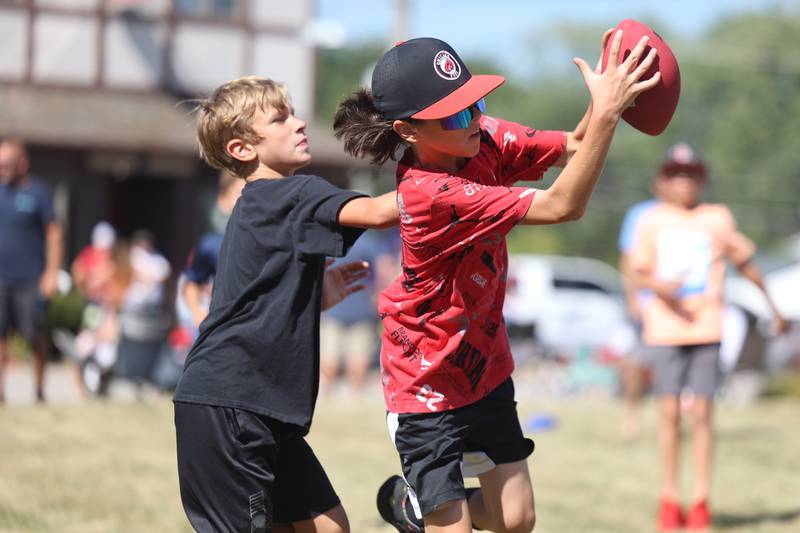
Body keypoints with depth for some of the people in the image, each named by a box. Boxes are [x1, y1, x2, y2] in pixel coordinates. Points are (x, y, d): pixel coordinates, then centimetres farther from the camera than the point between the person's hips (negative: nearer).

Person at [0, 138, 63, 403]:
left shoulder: (37, 193, -3)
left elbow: (53, 232, -3)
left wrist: (52, 272, -9)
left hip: (30, 279, -3)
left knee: (35, 336, 2)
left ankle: (39, 390, 15)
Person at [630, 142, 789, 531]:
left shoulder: (718, 218, 6)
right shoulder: (653, 220, 5)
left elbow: (745, 262, 15)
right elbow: (640, 272, 4)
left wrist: (773, 307, 20)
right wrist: (658, 286, -18)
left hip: (706, 328, 0)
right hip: (665, 329, 0)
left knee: (702, 413, -2)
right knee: (669, 412, -2)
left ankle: (701, 501, 6)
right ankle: (668, 500, 7)